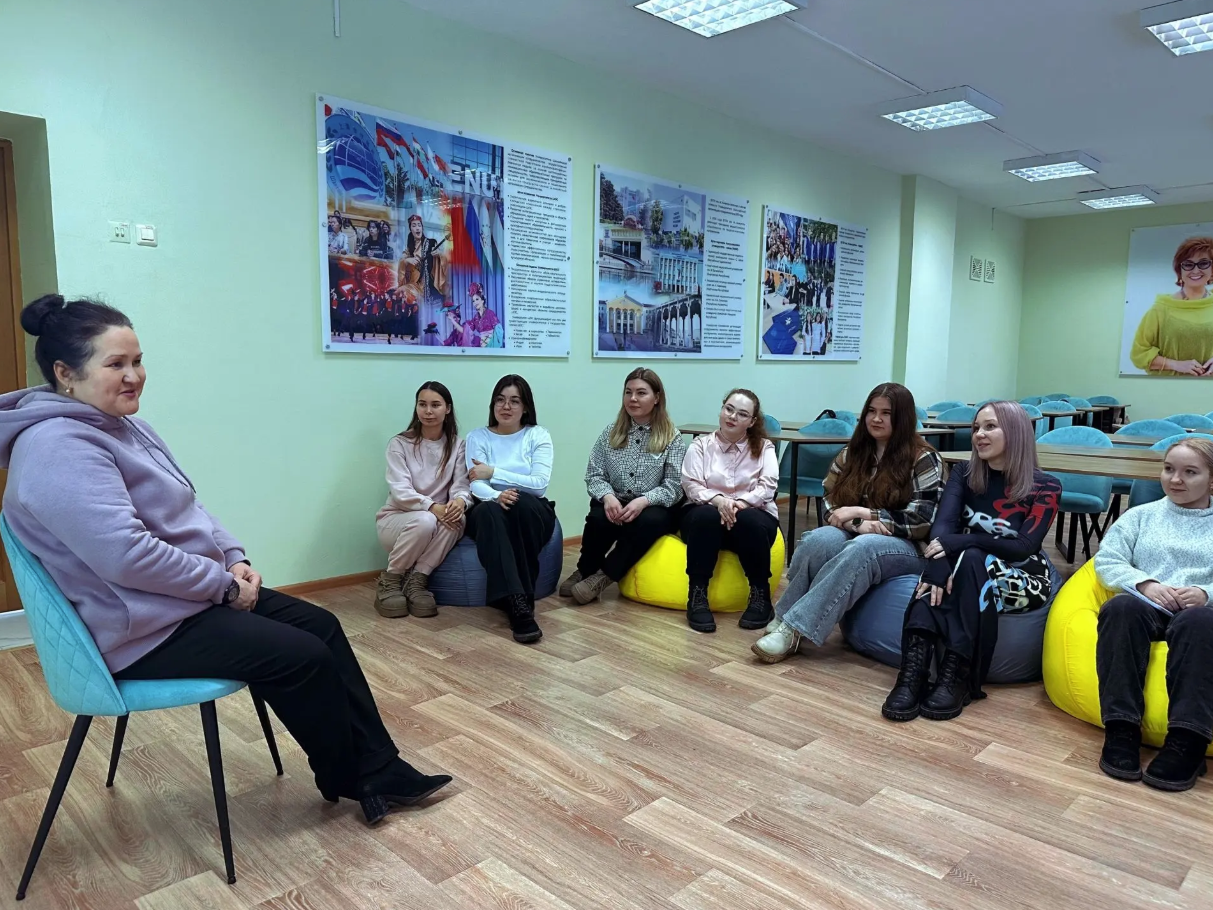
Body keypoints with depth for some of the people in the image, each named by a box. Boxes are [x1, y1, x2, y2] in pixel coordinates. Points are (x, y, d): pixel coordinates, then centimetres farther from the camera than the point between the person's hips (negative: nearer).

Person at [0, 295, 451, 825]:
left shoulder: (119, 425, 11)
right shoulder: (59, 448, -22)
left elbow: (186, 510, 16)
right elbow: (125, 555, -30)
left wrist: (234, 560, 0)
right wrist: (224, 583, -19)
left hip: (193, 594, 10)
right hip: (144, 630, -10)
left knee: (322, 626, 2)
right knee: (303, 657, -15)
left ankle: (380, 771, 8)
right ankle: (350, 783, 10)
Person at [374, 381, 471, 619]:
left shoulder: (457, 445, 2)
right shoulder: (399, 444, -7)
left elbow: (461, 485, -9)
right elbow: (400, 492, -18)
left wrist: (459, 501, -34)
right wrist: (432, 507, -35)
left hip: (438, 516, 3)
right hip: (396, 518, -2)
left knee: (456, 520, -32)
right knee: (424, 521, -37)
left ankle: (416, 580, -19)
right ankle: (390, 581, -13)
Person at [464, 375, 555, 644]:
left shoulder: (538, 435, 5)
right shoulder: (477, 436, 7)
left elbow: (540, 484, -9)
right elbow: (476, 486, -7)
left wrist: (494, 472, -13)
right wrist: (496, 495, -30)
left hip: (531, 513, 0)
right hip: (489, 513, 0)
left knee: (521, 503, -36)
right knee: (489, 510, -36)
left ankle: (524, 598, -29)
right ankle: (519, 605, -46)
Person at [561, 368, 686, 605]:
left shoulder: (672, 437, -2)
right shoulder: (611, 432, 6)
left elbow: (673, 487, -8)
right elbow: (594, 475, 2)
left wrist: (643, 501, -25)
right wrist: (607, 496, -20)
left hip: (654, 508, -1)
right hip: (615, 504, 2)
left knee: (649, 521, -35)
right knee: (599, 518, -31)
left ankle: (605, 576, -20)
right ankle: (585, 571, -4)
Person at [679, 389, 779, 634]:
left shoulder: (764, 447, 7)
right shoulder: (700, 445, 5)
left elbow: (768, 487, -6)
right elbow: (692, 486, -5)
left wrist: (740, 503, -24)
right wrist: (717, 500, -26)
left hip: (751, 513, 0)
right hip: (707, 511, 0)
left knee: (749, 522, -36)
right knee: (706, 516, -36)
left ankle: (760, 593, -17)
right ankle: (697, 594, -27)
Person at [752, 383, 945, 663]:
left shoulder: (924, 459, -4)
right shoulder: (852, 454, 9)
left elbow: (924, 522, -11)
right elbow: (830, 505, 6)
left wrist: (861, 511, -16)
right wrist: (857, 524, -17)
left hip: (908, 548, -4)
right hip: (854, 537, 4)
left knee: (861, 549, -38)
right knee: (820, 539, -32)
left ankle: (794, 630, -40)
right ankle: (781, 620, -32)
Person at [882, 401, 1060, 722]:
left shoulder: (1045, 487, -6)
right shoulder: (964, 474, 2)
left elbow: (1023, 547, -17)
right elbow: (943, 525, -14)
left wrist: (959, 543, -32)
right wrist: (939, 563, -36)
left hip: (1024, 580, -2)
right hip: (969, 573, 3)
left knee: (972, 561, -36)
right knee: (939, 575, -34)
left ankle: (957, 676, -41)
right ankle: (912, 674, -49)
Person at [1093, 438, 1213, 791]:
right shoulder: (1141, 515, 22)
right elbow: (1106, 561, 10)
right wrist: (1145, 584, -9)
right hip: (1144, 608, 1)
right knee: (1121, 607, -37)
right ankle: (1121, 728, -39)